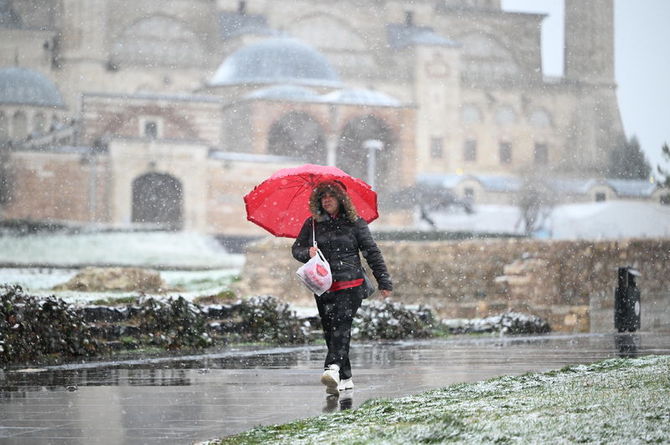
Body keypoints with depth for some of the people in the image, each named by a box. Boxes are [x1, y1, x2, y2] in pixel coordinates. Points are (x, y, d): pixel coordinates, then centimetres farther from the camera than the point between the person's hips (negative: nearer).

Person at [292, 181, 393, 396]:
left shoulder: (355, 223, 3)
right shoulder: (312, 224, 10)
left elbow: (372, 253, 5)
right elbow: (296, 249, 13)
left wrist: (384, 281, 3)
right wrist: (307, 253, -11)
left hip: (350, 283, -4)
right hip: (323, 286, 4)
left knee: (341, 323, -20)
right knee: (329, 329, 3)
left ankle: (333, 367, -35)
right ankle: (345, 378, 11)